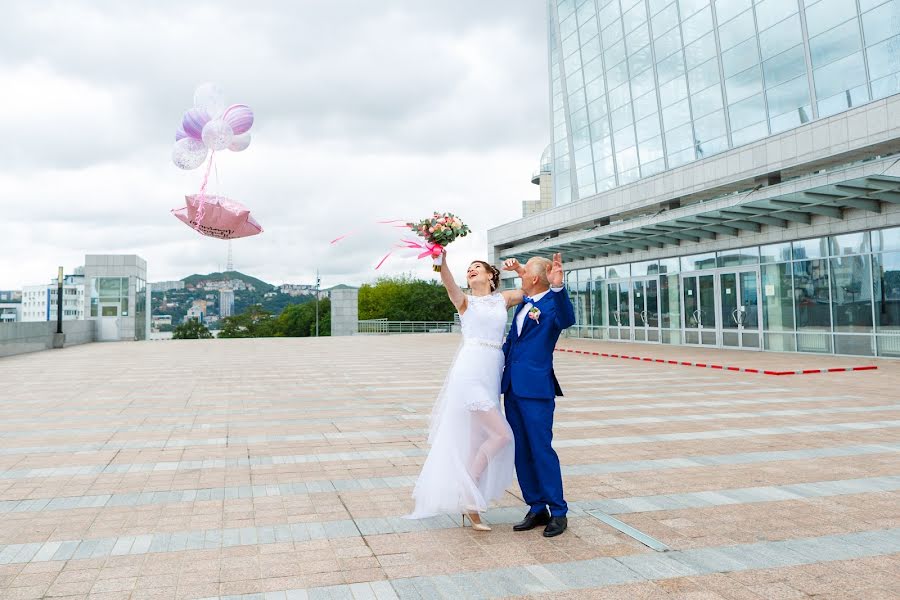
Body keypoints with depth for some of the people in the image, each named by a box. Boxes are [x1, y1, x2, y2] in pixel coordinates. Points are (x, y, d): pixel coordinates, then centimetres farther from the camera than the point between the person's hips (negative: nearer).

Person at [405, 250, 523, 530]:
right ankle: (467, 495, 2)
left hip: (491, 376, 5)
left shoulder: (504, 299, 18)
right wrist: (441, 260, -34)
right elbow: (449, 283, -16)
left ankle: (470, 505, 19)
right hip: (470, 373, -5)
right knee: (501, 434, -12)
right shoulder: (465, 301, 5)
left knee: (479, 440, 9)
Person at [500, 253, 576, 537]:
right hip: (513, 387, 8)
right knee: (522, 452, 11)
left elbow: (567, 320, -33)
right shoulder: (523, 303, 12)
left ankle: (558, 512, 7)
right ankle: (537, 509, 21)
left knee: (541, 450, -5)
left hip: (536, 389, -8)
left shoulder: (551, 305, -11)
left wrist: (558, 286, -47)